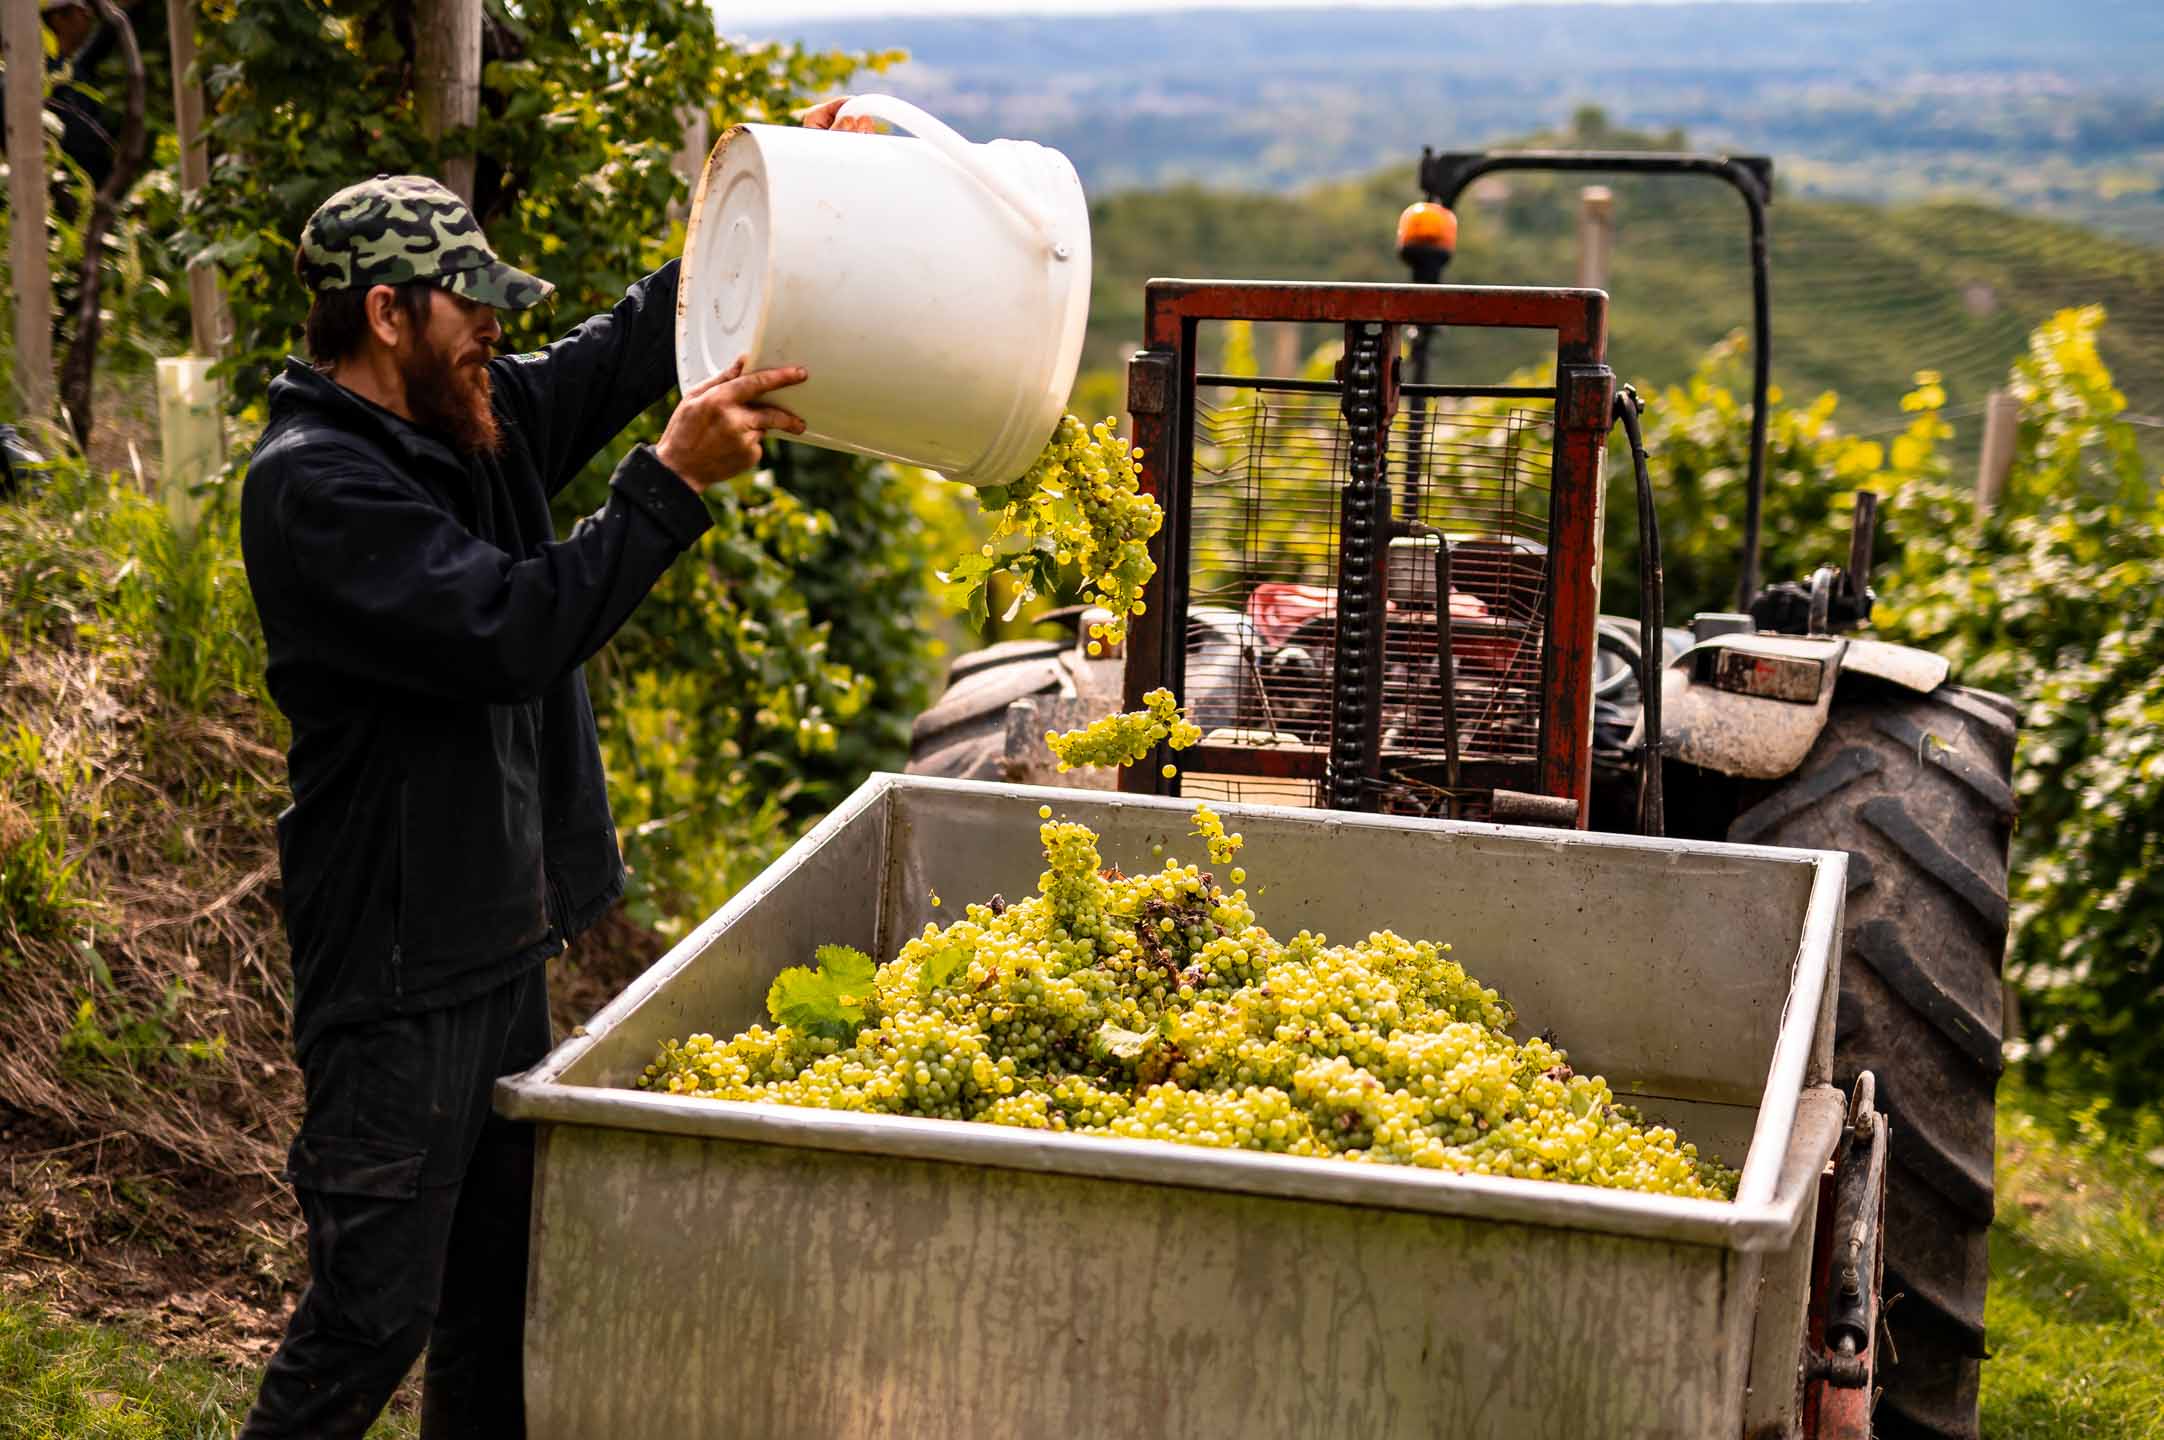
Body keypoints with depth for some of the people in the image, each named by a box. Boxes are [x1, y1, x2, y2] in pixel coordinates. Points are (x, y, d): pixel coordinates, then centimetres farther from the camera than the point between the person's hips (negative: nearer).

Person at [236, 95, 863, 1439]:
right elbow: (509, 628, -27)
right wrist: (674, 479, -25)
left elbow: (629, 343, 19)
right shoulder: (314, 488, -18)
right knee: (375, 1309, -3)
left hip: (504, 946, 9)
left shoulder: (477, 425, 9)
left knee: (503, 1288, 19)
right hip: (395, 977, -9)